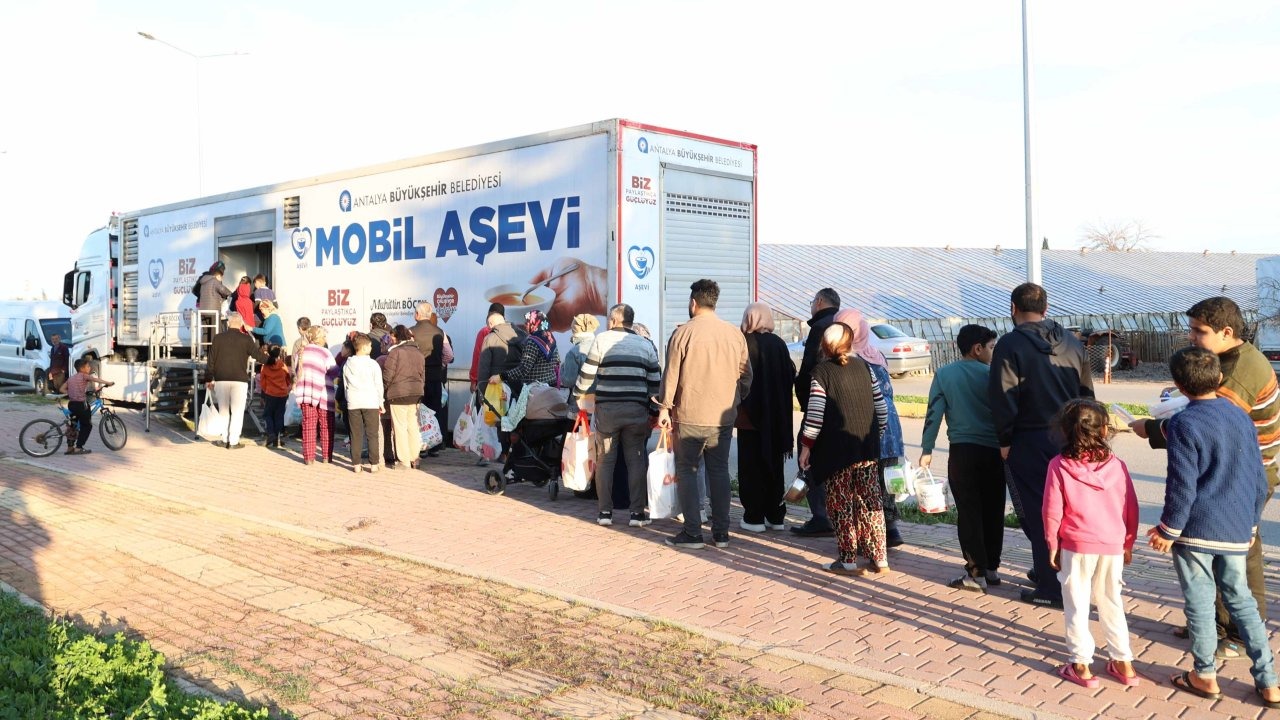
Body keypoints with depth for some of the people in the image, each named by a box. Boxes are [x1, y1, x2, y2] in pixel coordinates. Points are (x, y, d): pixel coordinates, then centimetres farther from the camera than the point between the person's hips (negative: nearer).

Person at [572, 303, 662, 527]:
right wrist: (652, 408, 21)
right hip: (636, 410, 1)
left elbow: (587, 374, -1)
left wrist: (577, 394, 16)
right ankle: (637, 512, 7)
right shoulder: (646, 345, 8)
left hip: (606, 408, -1)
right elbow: (655, 383, 8)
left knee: (605, 460, 9)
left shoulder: (602, 340, 0)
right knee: (636, 460, 7)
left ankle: (605, 511, 11)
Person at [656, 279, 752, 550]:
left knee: (687, 471, 5)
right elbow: (746, 376, 9)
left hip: (690, 416, -4)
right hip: (723, 417, 4)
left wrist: (664, 408, 0)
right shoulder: (735, 334, 4)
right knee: (719, 471, 11)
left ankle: (692, 532, 4)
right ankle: (721, 532, 14)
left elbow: (671, 375, -7)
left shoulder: (683, 332, -8)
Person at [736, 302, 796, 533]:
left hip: (751, 416, -5)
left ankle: (754, 518, 4)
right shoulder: (779, 344, 2)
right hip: (777, 416, 5)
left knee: (751, 467, 3)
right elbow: (791, 375, 7)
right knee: (774, 466, 14)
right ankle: (776, 516, 18)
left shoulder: (745, 342, -13)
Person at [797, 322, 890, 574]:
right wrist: (876, 436, 21)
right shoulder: (864, 367, 7)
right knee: (870, 501, 10)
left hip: (837, 450, -5)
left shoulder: (821, 371, -8)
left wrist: (806, 446, -6)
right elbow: (881, 406, 9)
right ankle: (879, 559, 13)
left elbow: (814, 413, -14)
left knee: (842, 504, 4)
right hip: (867, 448, 5)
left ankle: (847, 560, 9)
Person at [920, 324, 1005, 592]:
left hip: (963, 450, -1)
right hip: (993, 451, 1)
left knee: (969, 512, 2)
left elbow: (934, 414, -2)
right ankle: (991, 568, 22)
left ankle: (976, 574, 0)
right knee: (993, 512, 12)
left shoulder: (944, 374, 2)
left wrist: (926, 450, 3)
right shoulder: (992, 375, 1)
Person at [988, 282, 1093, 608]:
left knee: (1039, 512, 2)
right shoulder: (1071, 342, 7)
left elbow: (1003, 399, -15)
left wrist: (1005, 441, -6)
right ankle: (1049, 571, 31)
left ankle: (1052, 588, 7)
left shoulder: (1010, 345, -12)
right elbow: (1086, 393, 11)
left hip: (1030, 441, -6)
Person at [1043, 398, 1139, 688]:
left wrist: (1052, 545, 5)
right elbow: (1131, 509, 3)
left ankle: (1081, 665, 13)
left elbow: (1052, 511, -8)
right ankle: (1123, 662, 24)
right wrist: (1128, 544, 16)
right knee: (1111, 602, 18)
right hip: (1113, 547, 3)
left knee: (1076, 605, 8)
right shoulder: (1116, 464, -3)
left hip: (1076, 547, -3)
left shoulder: (1059, 465, -10)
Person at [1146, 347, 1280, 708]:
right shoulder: (1242, 417, 5)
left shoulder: (1183, 424, -14)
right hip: (1236, 530, 6)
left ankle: (1205, 676, 18)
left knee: (1200, 601, 7)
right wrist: (1251, 523, 22)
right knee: (1240, 599, 16)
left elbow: (1182, 486, -15)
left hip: (1196, 529, -6)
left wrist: (1168, 530, -6)